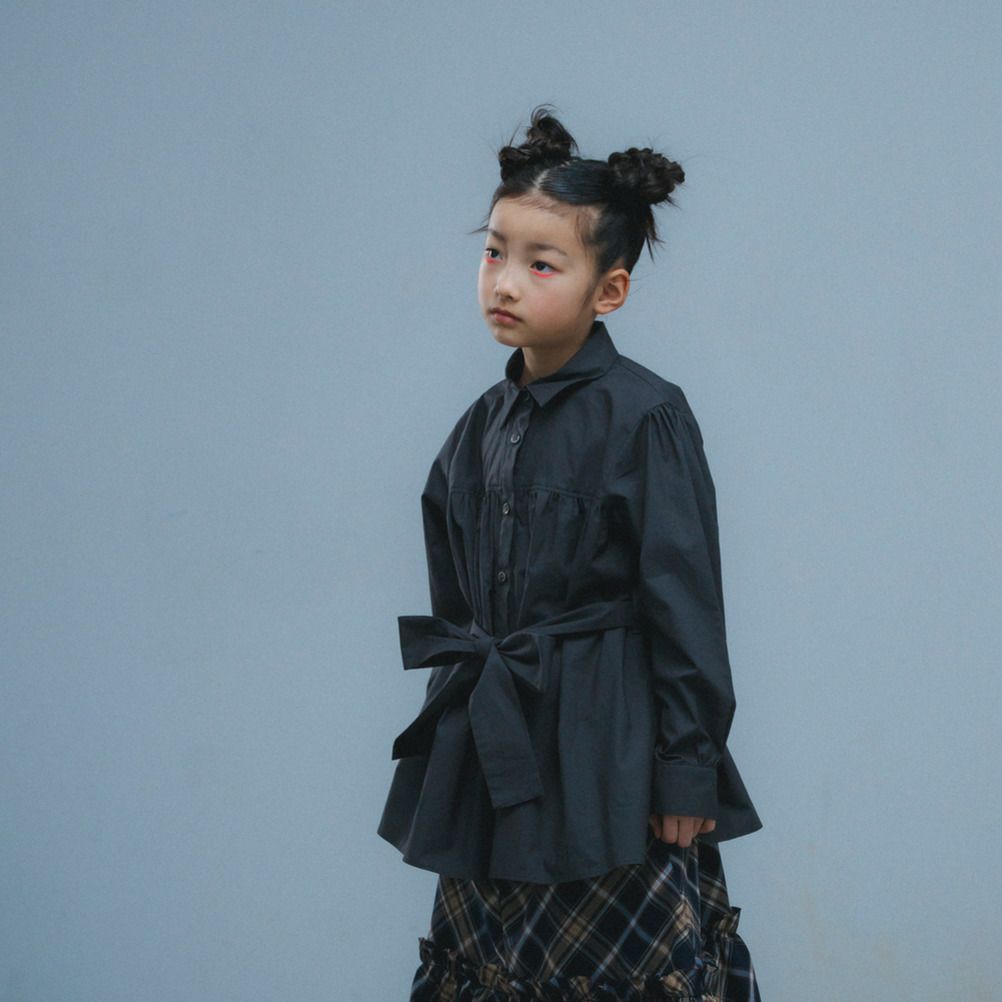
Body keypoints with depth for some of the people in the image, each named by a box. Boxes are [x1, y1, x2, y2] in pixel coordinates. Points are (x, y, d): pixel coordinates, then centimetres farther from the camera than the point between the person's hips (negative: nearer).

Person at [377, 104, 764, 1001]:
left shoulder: (644, 416, -11)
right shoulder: (483, 425, 9)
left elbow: (684, 605, -11)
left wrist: (688, 774, -12)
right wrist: (465, 738, 15)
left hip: (606, 759, -6)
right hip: (491, 762, 7)